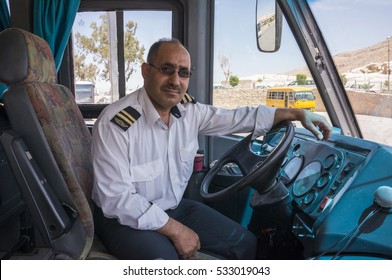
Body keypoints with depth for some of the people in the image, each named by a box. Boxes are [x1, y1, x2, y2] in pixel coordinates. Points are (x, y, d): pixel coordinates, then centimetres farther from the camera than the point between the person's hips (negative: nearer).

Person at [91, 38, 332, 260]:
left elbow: (239, 118, 4)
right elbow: (117, 199, -24)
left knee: (245, 242, 4)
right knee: (166, 257, -33)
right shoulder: (115, 123, -24)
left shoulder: (189, 110, -7)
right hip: (126, 219, -5)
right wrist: (175, 229, -21)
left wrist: (297, 113, 3)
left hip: (174, 207, 6)